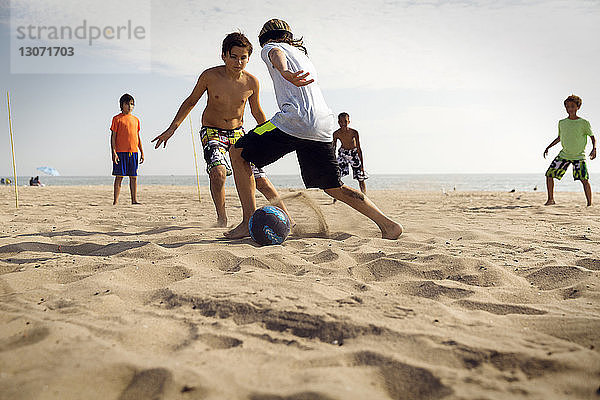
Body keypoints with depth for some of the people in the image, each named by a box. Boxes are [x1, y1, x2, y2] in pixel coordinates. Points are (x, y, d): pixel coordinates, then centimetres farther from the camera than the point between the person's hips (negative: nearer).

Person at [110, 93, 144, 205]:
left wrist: (142, 152, 14)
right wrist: (113, 152, -12)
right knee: (119, 176, -3)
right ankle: (115, 201, 0)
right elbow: (113, 137, -2)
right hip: (120, 152, -4)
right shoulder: (117, 119, 1)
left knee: (133, 177, 4)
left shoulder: (136, 120, 15)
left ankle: (134, 200, 9)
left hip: (133, 152, 4)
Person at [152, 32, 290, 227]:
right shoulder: (210, 76, -15)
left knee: (260, 179, -8)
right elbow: (190, 101, 0)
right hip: (211, 132, -2)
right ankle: (222, 219, -12)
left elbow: (257, 112, 8)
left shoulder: (251, 82, -10)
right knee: (218, 171, -30)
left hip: (238, 133, 2)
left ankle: (285, 214, 10)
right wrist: (172, 128, -3)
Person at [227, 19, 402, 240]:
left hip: (294, 119, -7)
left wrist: (284, 72, -36)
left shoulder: (270, 47, 14)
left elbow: (277, 56, -12)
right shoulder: (303, 55, 36)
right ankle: (387, 224, 8)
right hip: (323, 125, 7)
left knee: (238, 153, 7)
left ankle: (250, 221, -2)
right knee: (334, 187, 15)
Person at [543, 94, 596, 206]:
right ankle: (551, 199, 11)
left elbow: (592, 137, 0)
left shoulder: (584, 123, -4)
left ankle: (590, 203, -6)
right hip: (564, 154, 4)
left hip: (579, 156, -4)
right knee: (549, 174, -3)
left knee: (584, 179, -15)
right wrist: (548, 147, 15)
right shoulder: (562, 123, 8)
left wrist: (594, 148, -17)